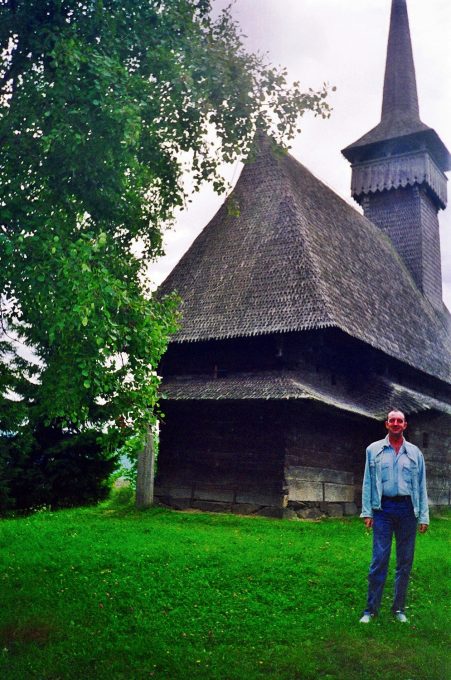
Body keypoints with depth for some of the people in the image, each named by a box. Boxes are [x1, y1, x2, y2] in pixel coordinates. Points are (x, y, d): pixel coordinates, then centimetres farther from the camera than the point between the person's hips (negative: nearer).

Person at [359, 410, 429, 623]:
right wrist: (367, 512, -1)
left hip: (407, 509, 2)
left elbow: (421, 486, 10)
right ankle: (371, 609, 5)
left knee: (405, 561, 7)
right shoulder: (374, 450, 7)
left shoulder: (415, 453, 10)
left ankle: (399, 608, 19)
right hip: (383, 508, -2)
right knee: (379, 560, -4)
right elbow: (368, 482, 5)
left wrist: (423, 516, 4)